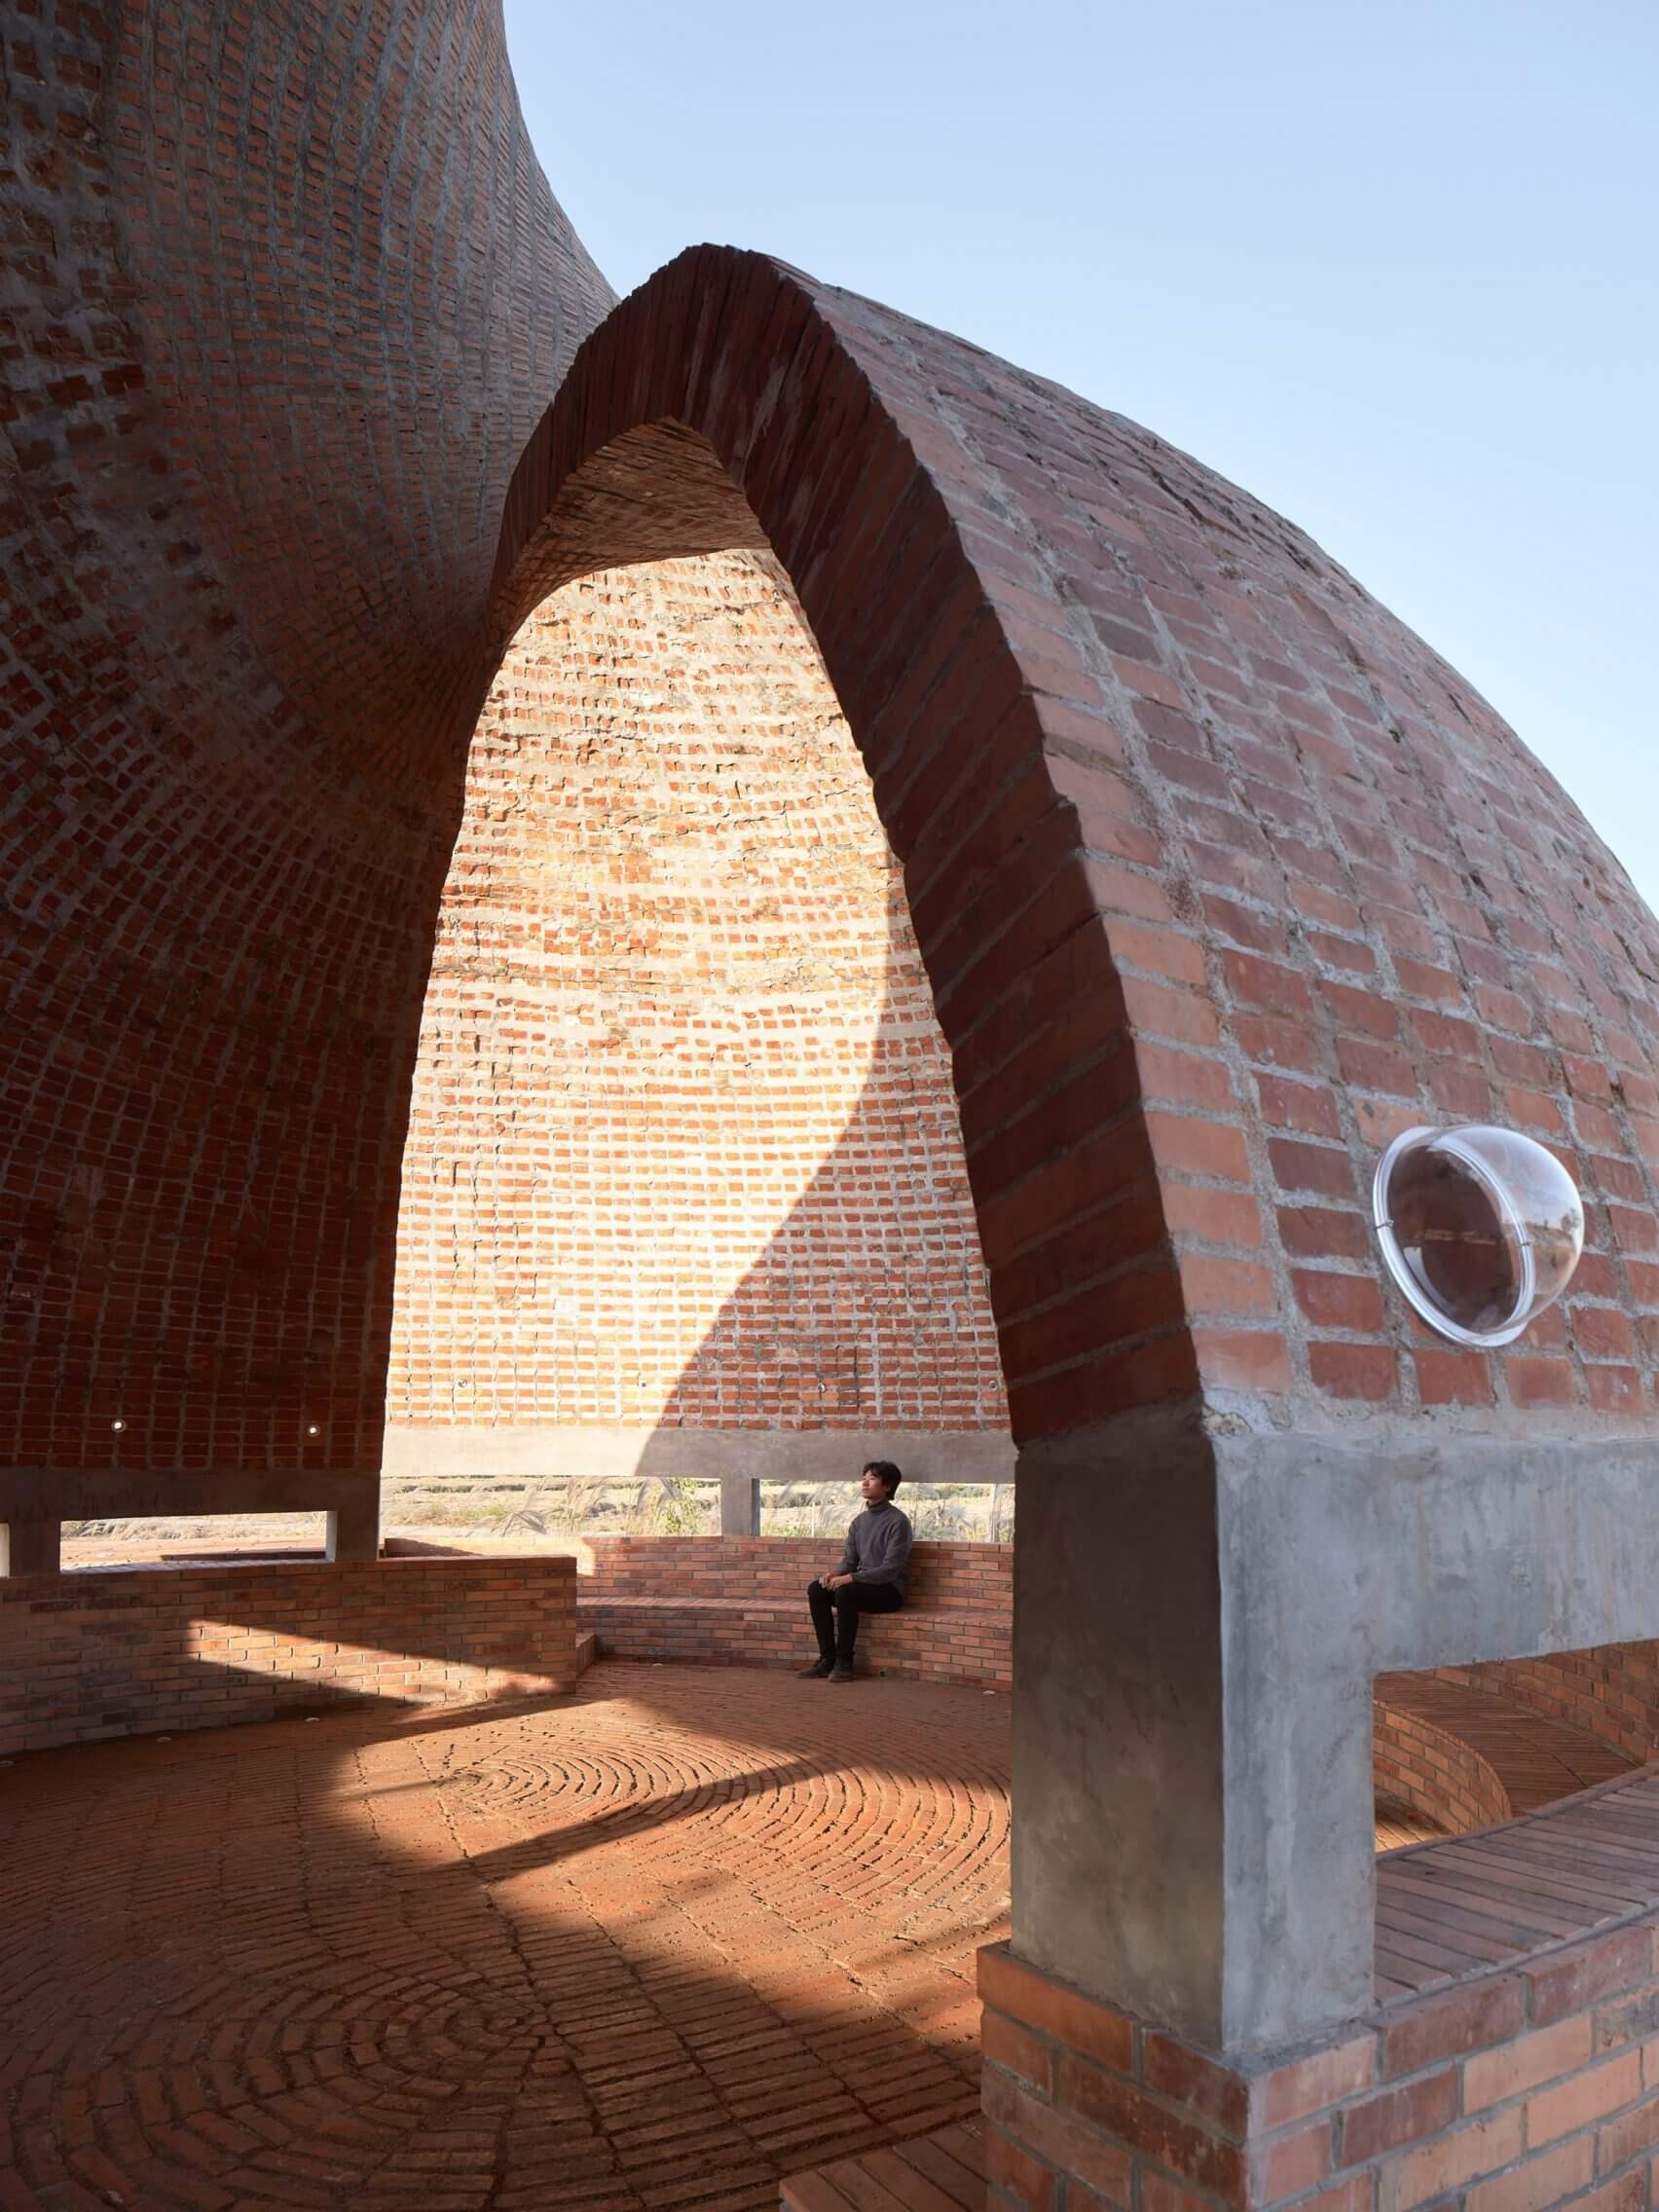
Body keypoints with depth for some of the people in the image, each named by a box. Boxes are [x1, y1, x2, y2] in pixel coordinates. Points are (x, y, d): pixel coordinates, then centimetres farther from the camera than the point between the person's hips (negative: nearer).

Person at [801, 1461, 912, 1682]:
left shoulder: (897, 1521, -11)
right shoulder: (859, 1521, 12)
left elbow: (891, 1569, -18)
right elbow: (849, 1560, 13)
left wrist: (851, 1578, -25)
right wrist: (835, 1574, -11)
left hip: (889, 1589, -7)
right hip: (862, 1585, 7)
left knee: (845, 1592, -33)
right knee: (816, 1589, -15)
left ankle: (844, 1662, -22)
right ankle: (827, 1658, -13)